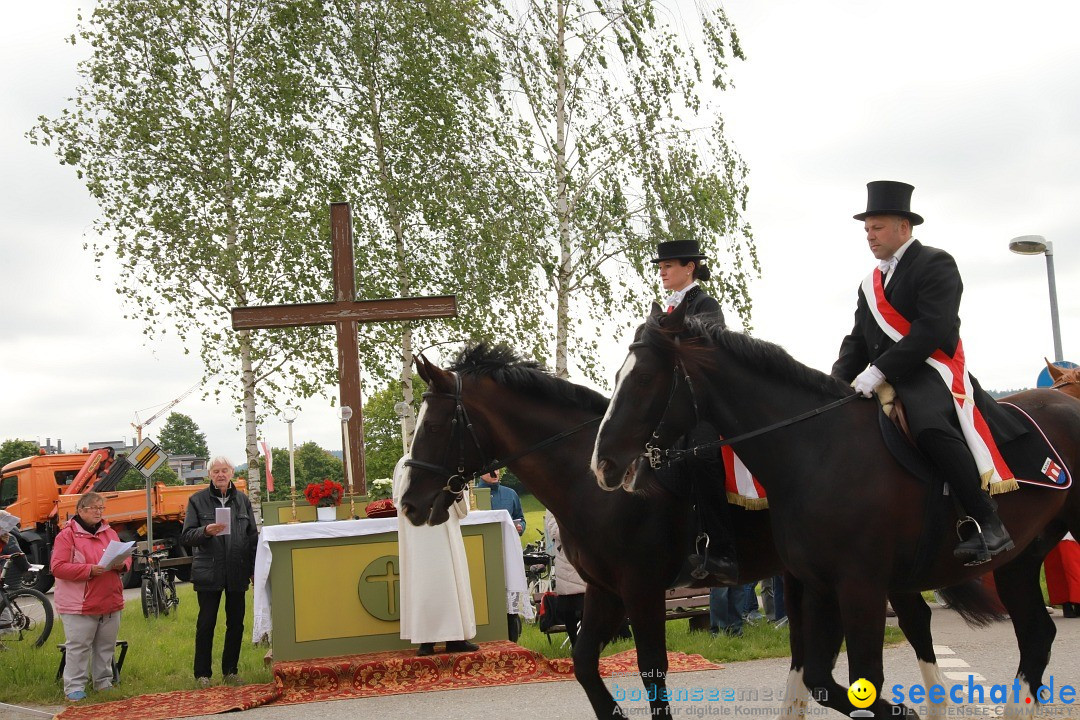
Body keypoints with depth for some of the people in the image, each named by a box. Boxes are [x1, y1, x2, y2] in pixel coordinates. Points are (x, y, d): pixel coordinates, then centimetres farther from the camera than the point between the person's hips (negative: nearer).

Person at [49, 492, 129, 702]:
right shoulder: (67, 535, -5)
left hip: (110, 603, 6)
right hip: (80, 605, -6)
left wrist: (121, 565, -6)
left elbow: (125, 557, 19)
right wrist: (90, 570, -21)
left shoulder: (110, 533, 13)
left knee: (106, 646, 11)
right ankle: (74, 688, 1)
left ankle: (104, 683, 22)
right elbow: (57, 567, -13)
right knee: (78, 646, -4)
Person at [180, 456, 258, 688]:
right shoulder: (197, 500, 2)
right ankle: (202, 674, 9)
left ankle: (230, 671, 18)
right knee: (206, 623, 0)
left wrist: (255, 569, 6)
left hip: (237, 572, 3)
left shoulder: (242, 500, 10)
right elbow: (186, 537, -2)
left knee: (236, 623, 7)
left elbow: (253, 536, 12)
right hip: (208, 572, -3)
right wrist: (206, 531, -21)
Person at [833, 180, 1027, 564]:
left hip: (930, 372, -9)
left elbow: (933, 328, -16)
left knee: (930, 427, -36)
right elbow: (857, 341, 18)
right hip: (886, 379, 9)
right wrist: (836, 383, -2)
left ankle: (987, 524, -33)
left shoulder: (935, 263, -3)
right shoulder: (870, 284, 23)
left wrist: (879, 370, -22)